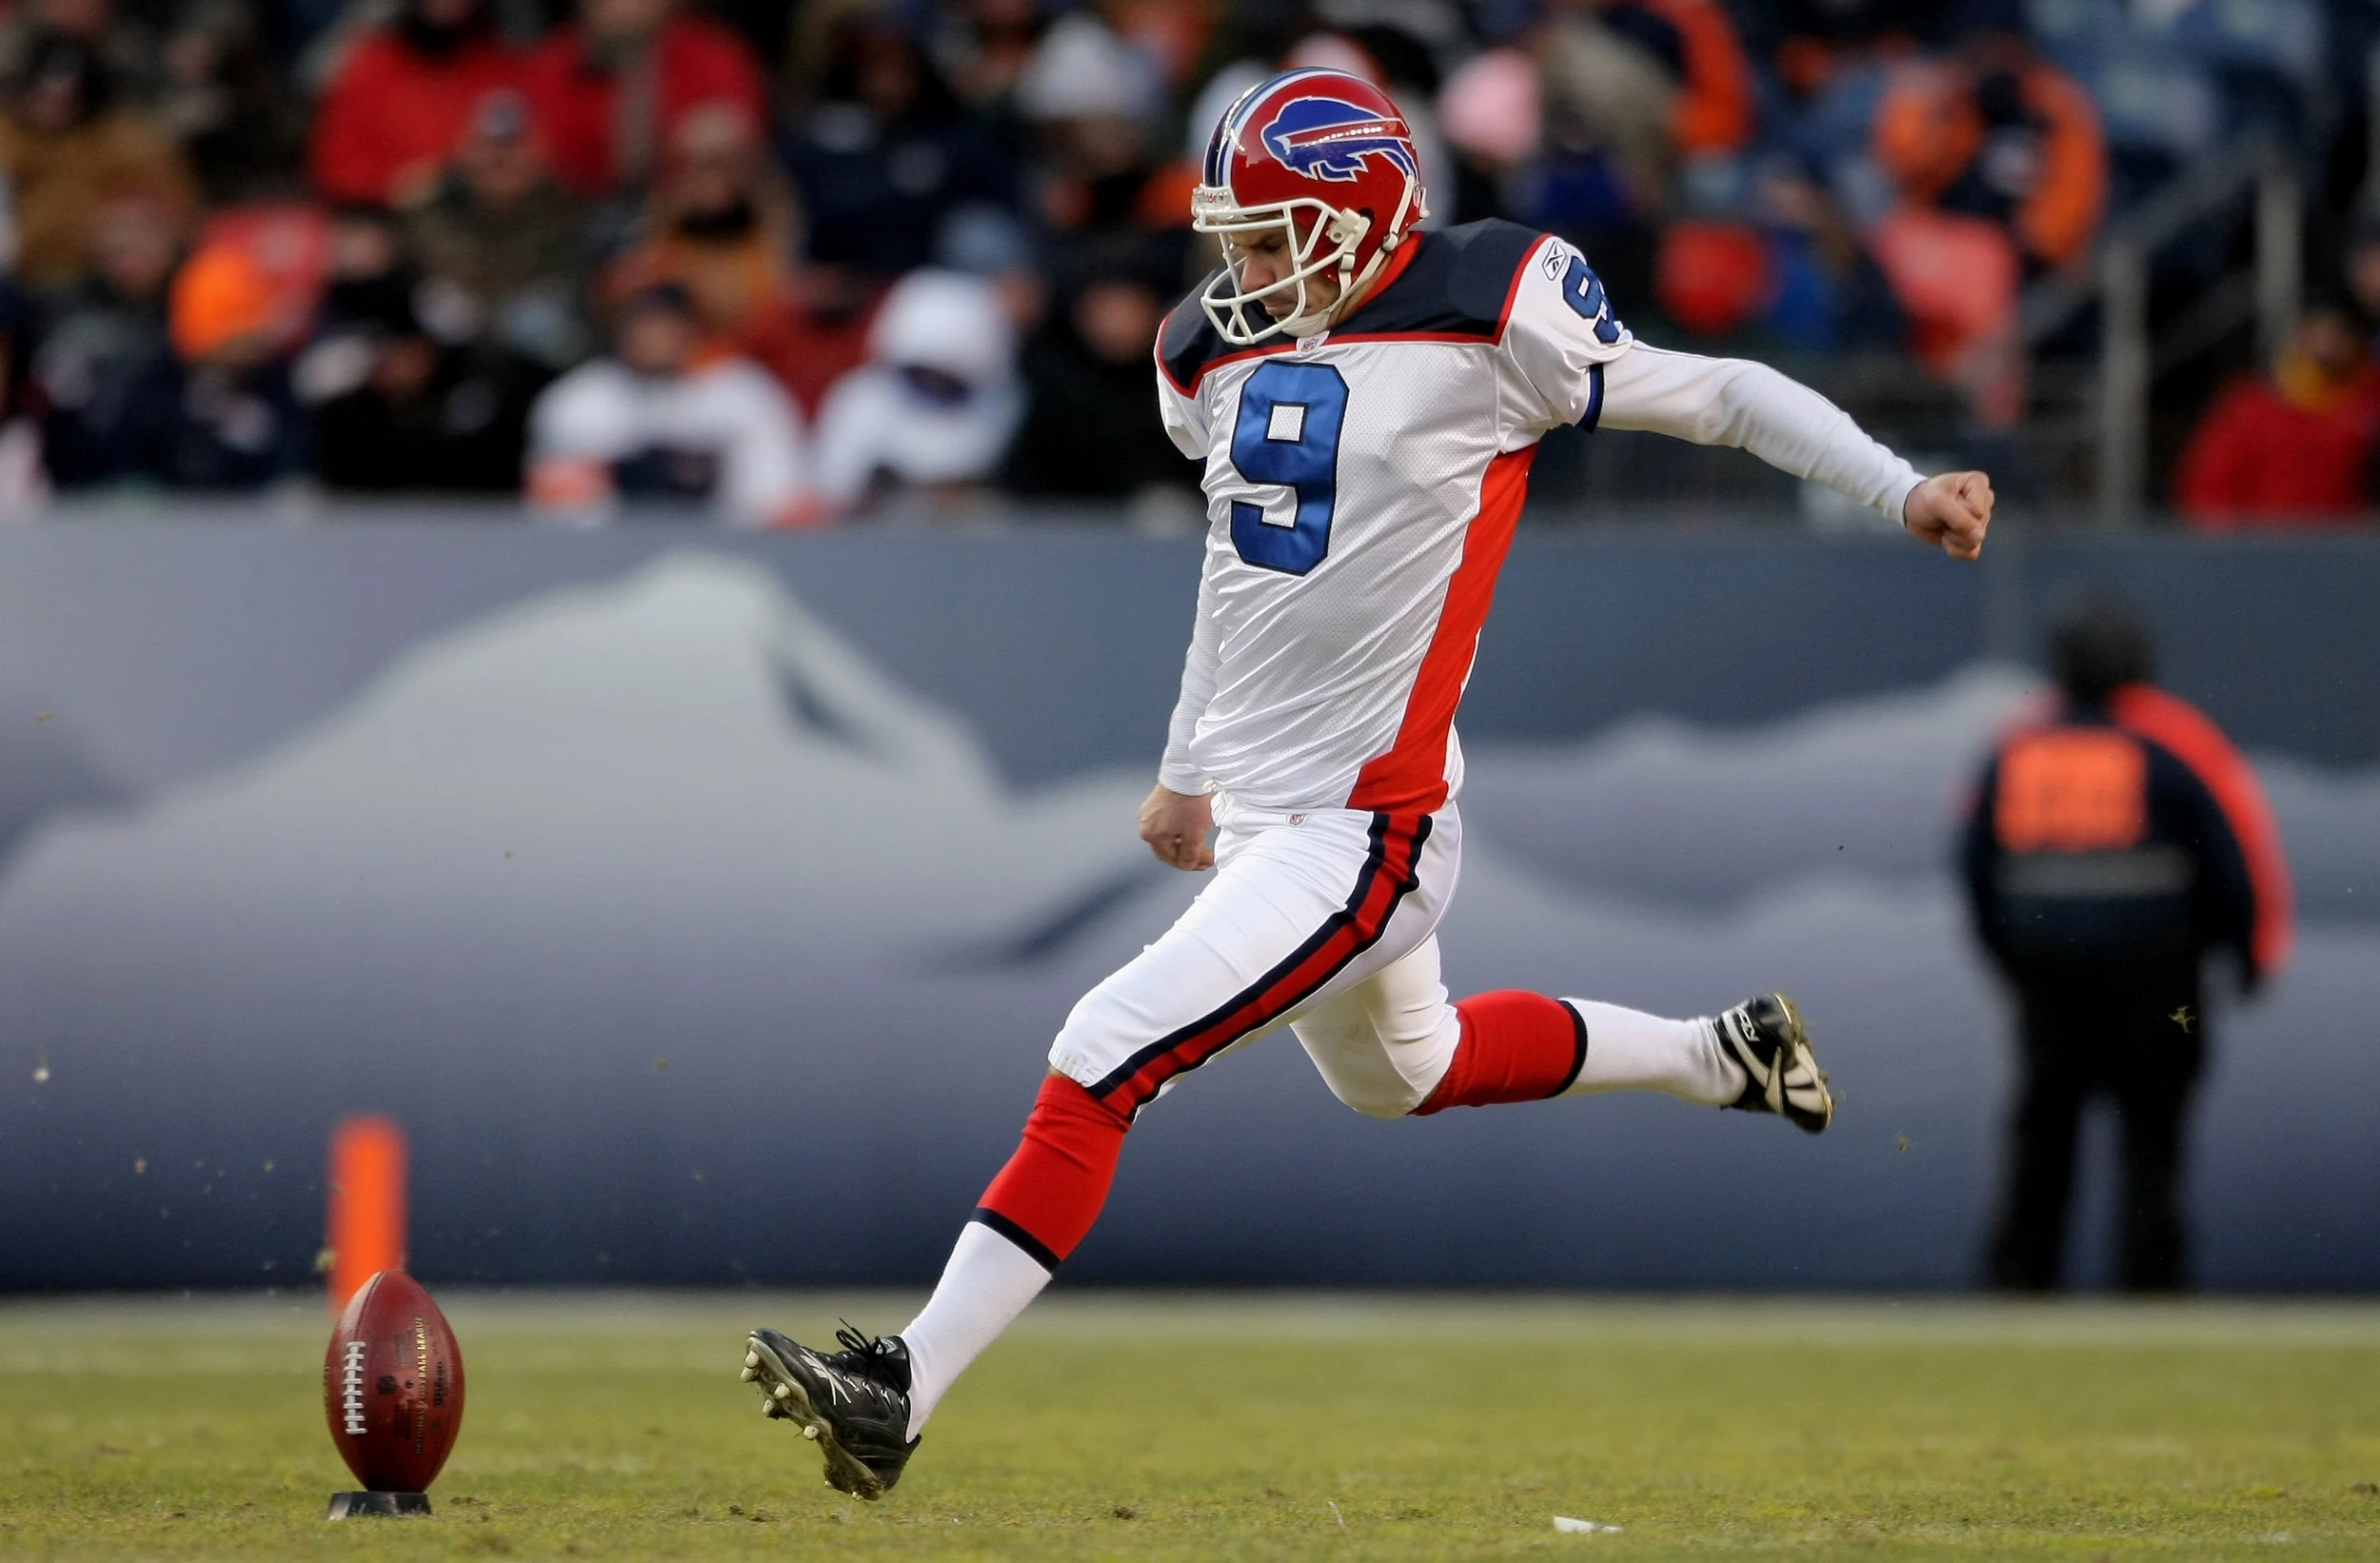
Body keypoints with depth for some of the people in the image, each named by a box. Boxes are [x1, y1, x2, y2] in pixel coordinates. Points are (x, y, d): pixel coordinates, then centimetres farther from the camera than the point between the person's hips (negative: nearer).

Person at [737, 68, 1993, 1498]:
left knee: (1102, 1061, -16)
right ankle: (1729, 1058, 46)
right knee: (1407, 1070, 28)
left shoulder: (1481, 331, -13)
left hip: (1366, 829, -9)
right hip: (1256, 811, 9)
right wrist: (1188, 766, 30)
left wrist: (1904, 489, -12)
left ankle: (903, 1392, -14)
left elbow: (1720, 396, -4)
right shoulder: (1225, 356, 7)